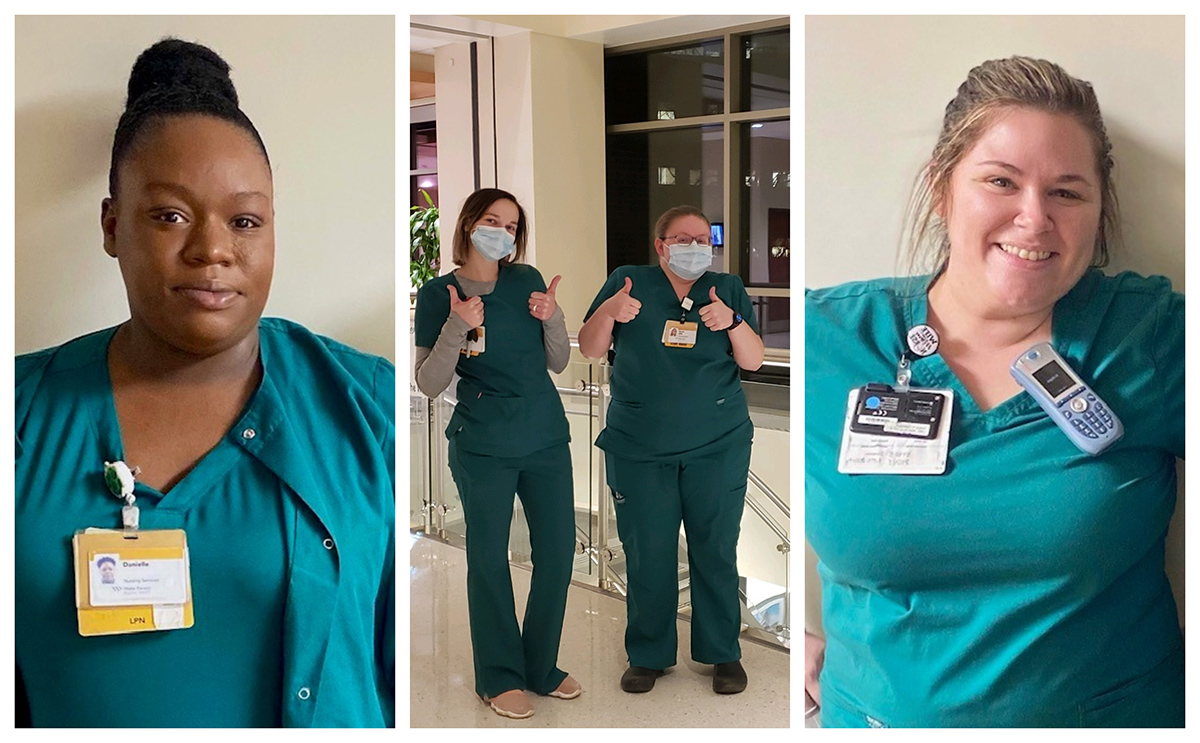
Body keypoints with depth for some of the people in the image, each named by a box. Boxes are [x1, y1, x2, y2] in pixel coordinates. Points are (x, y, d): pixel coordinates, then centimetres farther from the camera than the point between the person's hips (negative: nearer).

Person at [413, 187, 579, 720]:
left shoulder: (527, 280, 5)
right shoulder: (438, 294, -4)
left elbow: (558, 364, 8)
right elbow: (428, 385, -8)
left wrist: (552, 318, -10)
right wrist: (456, 328, -21)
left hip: (547, 439, 4)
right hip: (484, 448, -4)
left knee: (559, 549, 9)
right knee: (489, 558, 6)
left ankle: (541, 668, 28)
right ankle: (499, 677, 24)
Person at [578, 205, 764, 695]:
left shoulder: (728, 289, 8)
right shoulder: (628, 282, 6)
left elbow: (753, 361, 3)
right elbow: (590, 350, 4)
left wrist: (731, 322, -15)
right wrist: (609, 313, -16)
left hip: (718, 447, 1)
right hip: (638, 448, 0)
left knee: (716, 551, 5)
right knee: (646, 554, 4)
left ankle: (723, 653, 21)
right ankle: (648, 655, 22)